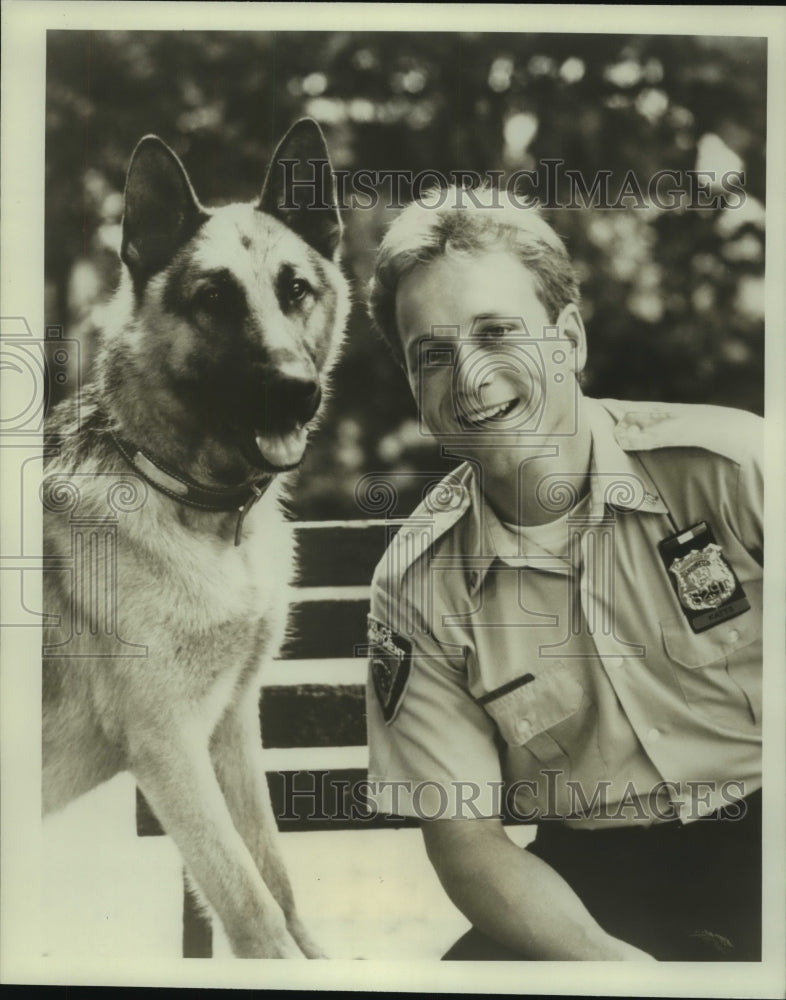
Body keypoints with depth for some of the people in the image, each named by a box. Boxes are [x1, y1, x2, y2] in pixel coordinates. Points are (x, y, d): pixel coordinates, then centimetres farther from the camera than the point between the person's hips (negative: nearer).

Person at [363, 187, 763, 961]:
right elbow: (462, 831, -1)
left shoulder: (730, 468, -11)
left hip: (760, 832, -2)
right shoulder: (416, 587, -3)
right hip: (597, 875, 3)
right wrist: (603, 956, -20)